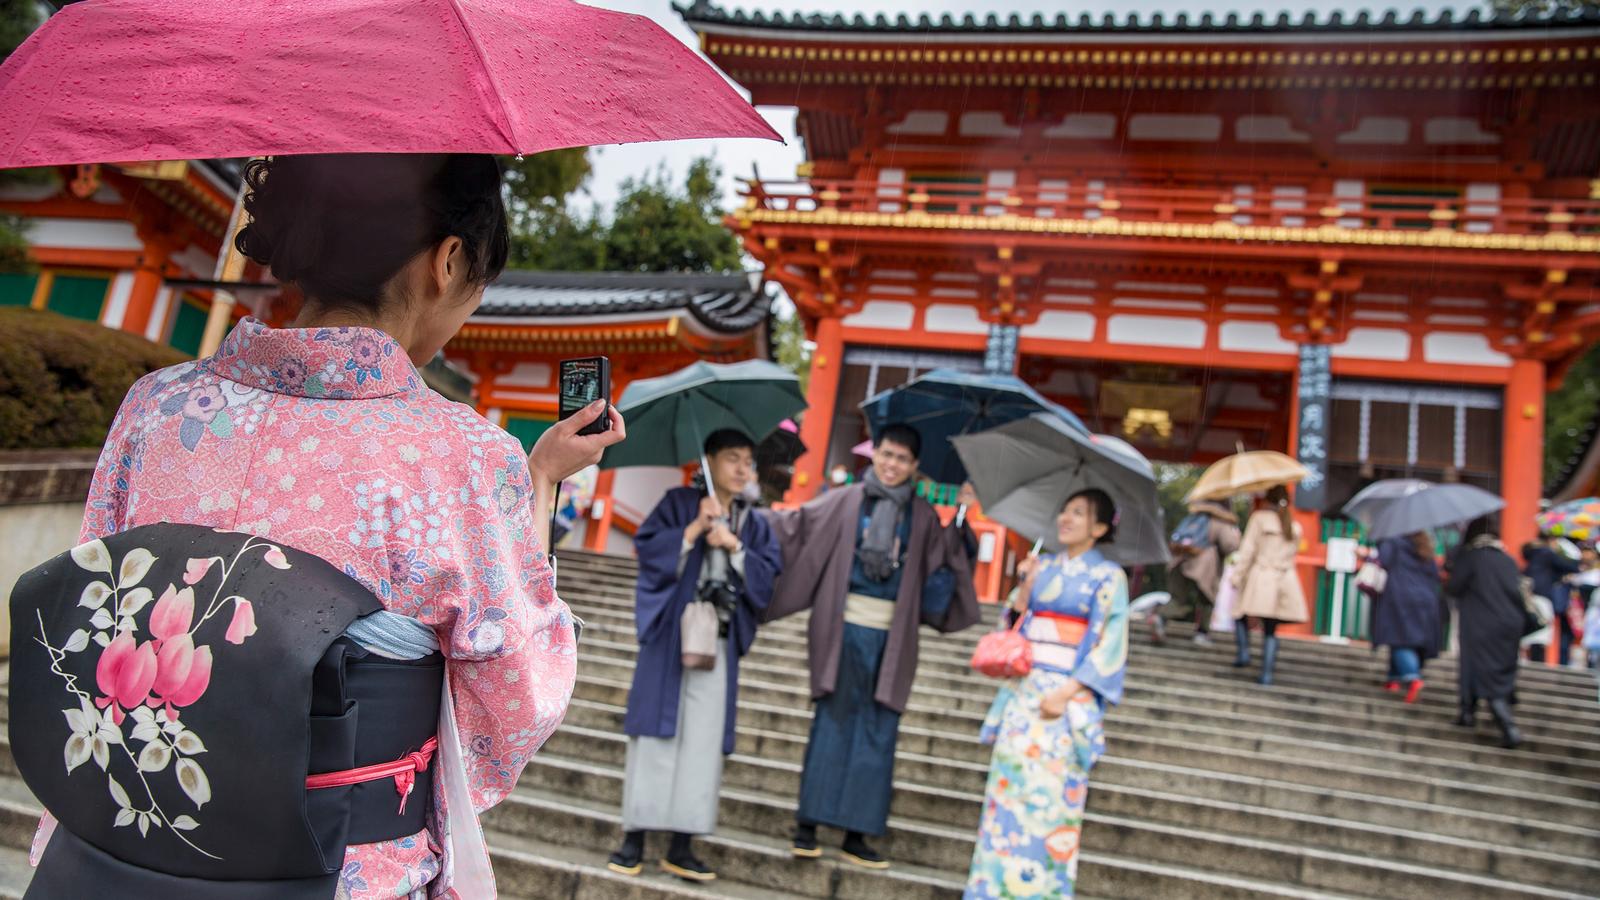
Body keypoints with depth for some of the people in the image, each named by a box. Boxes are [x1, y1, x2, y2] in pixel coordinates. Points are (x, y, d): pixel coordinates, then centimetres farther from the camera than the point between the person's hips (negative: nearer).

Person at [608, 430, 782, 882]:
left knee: (704, 740, 1)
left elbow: (769, 572, 2)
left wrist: (733, 545, -10)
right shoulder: (679, 502, 5)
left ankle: (681, 846, 7)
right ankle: (634, 837, 4)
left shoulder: (754, 523, 14)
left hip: (718, 640, 3)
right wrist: (694, 528, -14)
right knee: (657, 731, -3)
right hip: (671, 632, -3)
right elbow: (645, 546, -6)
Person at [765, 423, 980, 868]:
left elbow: (942, 570, 3)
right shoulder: (844, 502, 3)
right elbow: (793, 525, 0)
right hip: (844, 627, -2)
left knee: (877, 735, 4)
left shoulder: (923, 518, 9)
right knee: (833, 723, 0)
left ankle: (856, 834, 13)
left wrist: (960, 530, -8)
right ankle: (808, 824, 10)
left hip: (891, 635, 2)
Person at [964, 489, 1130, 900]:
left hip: (1069, 696, -4)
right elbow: (1017, 624, 14)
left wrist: (1067, 692, -16)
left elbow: (1109, 643, -8)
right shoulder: (1043, 567, 12)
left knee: (1050, 794, -5)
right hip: (1026, 689, 5)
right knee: (1009, 782, 4)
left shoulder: (1108, 576, -2)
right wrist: (1025, 589, -4)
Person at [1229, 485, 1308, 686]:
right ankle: (1266, 673, 0)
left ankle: (1244, 652, -2)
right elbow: (1292, 553, 15)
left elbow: (1248, 550, -5)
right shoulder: (1295, 526, 12)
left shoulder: (1259, 517, -2)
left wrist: (1237, 575, -3)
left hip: (1261, 578, -4)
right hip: (1286, 580, 4)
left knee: (1240, 614, 15)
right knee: (1271, 629, 6)